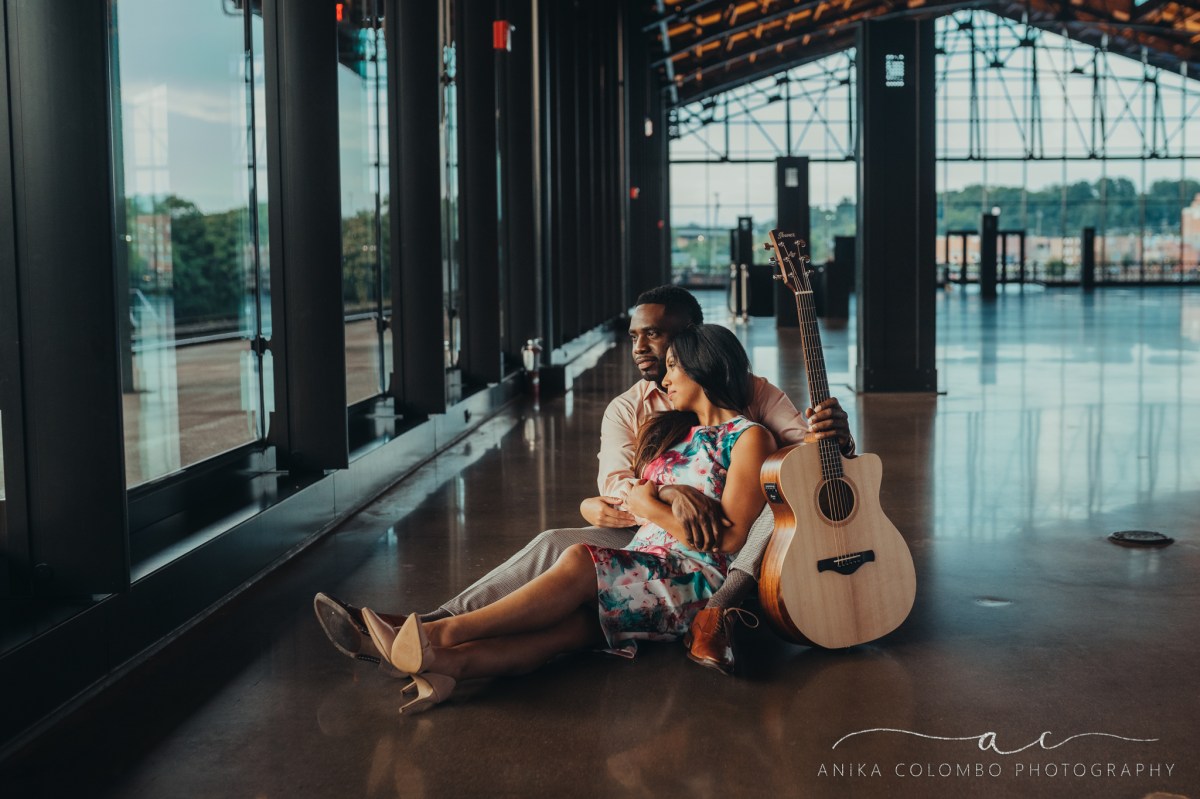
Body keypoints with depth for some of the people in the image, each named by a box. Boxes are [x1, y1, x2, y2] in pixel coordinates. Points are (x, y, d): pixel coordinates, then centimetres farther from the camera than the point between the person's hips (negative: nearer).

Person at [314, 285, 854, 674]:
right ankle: (424, 631, -34)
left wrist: (834, 436, -29)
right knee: (557, 544, -22)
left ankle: (717, 614, -42)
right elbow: (613, 485, -7)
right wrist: (671, 493, -29)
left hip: (739, 545, -1)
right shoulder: (627, 410, 10)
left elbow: (805, 444, -2)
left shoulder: (750, 392, 7)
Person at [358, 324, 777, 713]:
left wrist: (648, 505, -5)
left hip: (698, 583, -5)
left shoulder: (748, 437, 2)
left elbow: (729, 540, -9)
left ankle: (443, 632, -37)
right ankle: (447, 661, -52)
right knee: (570, 620, -27)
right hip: (640, 570, 5)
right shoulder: (669, 430, 25)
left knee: (579, 562, -30)